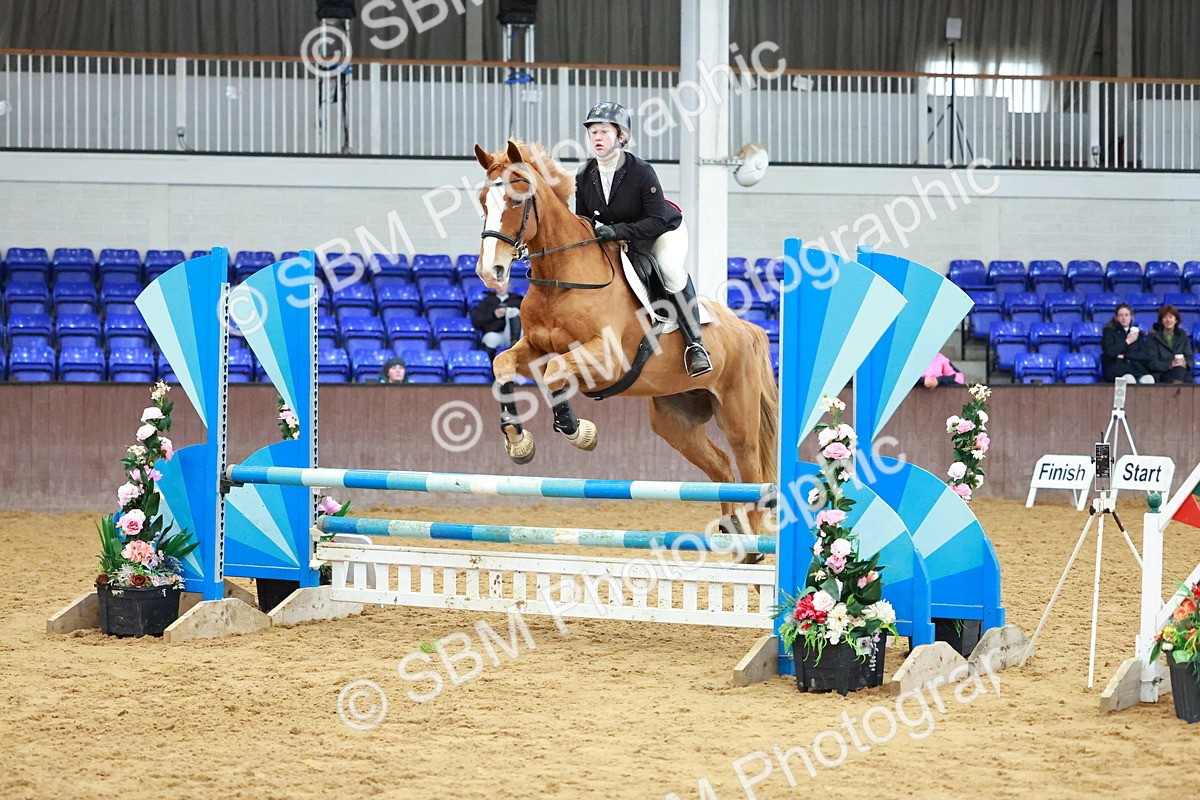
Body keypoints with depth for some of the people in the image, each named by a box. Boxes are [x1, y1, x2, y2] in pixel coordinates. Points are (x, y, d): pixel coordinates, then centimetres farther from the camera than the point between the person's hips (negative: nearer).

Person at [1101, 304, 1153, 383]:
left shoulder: (1137, 333, 22)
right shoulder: (1109, 331, 14)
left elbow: (1144, 355, 9)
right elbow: (1109, 351, -4)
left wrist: (1124, 356, -3)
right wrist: (1127, 342, 3)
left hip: (1137, 367, 3)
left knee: (1148, 379, -34)